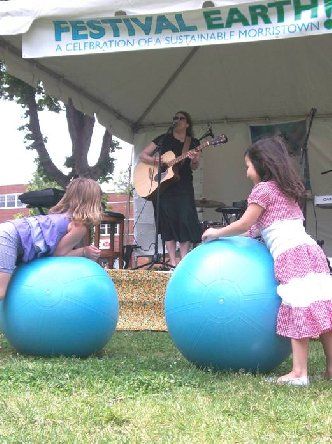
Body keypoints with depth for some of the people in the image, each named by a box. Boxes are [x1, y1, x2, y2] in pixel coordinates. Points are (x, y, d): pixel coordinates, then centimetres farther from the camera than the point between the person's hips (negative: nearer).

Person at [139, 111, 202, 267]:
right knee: (168, 221, -3)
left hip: (183, 186, 0)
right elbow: (142, 155, 7)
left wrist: (194, 160, -23)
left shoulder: (193, 143, 9)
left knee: (186, 219, -9)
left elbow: (193, 167, 1)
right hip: (162, 187, 0)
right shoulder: (163, 139, 9)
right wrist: (157, 161, -10)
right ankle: (172, 261, -1)